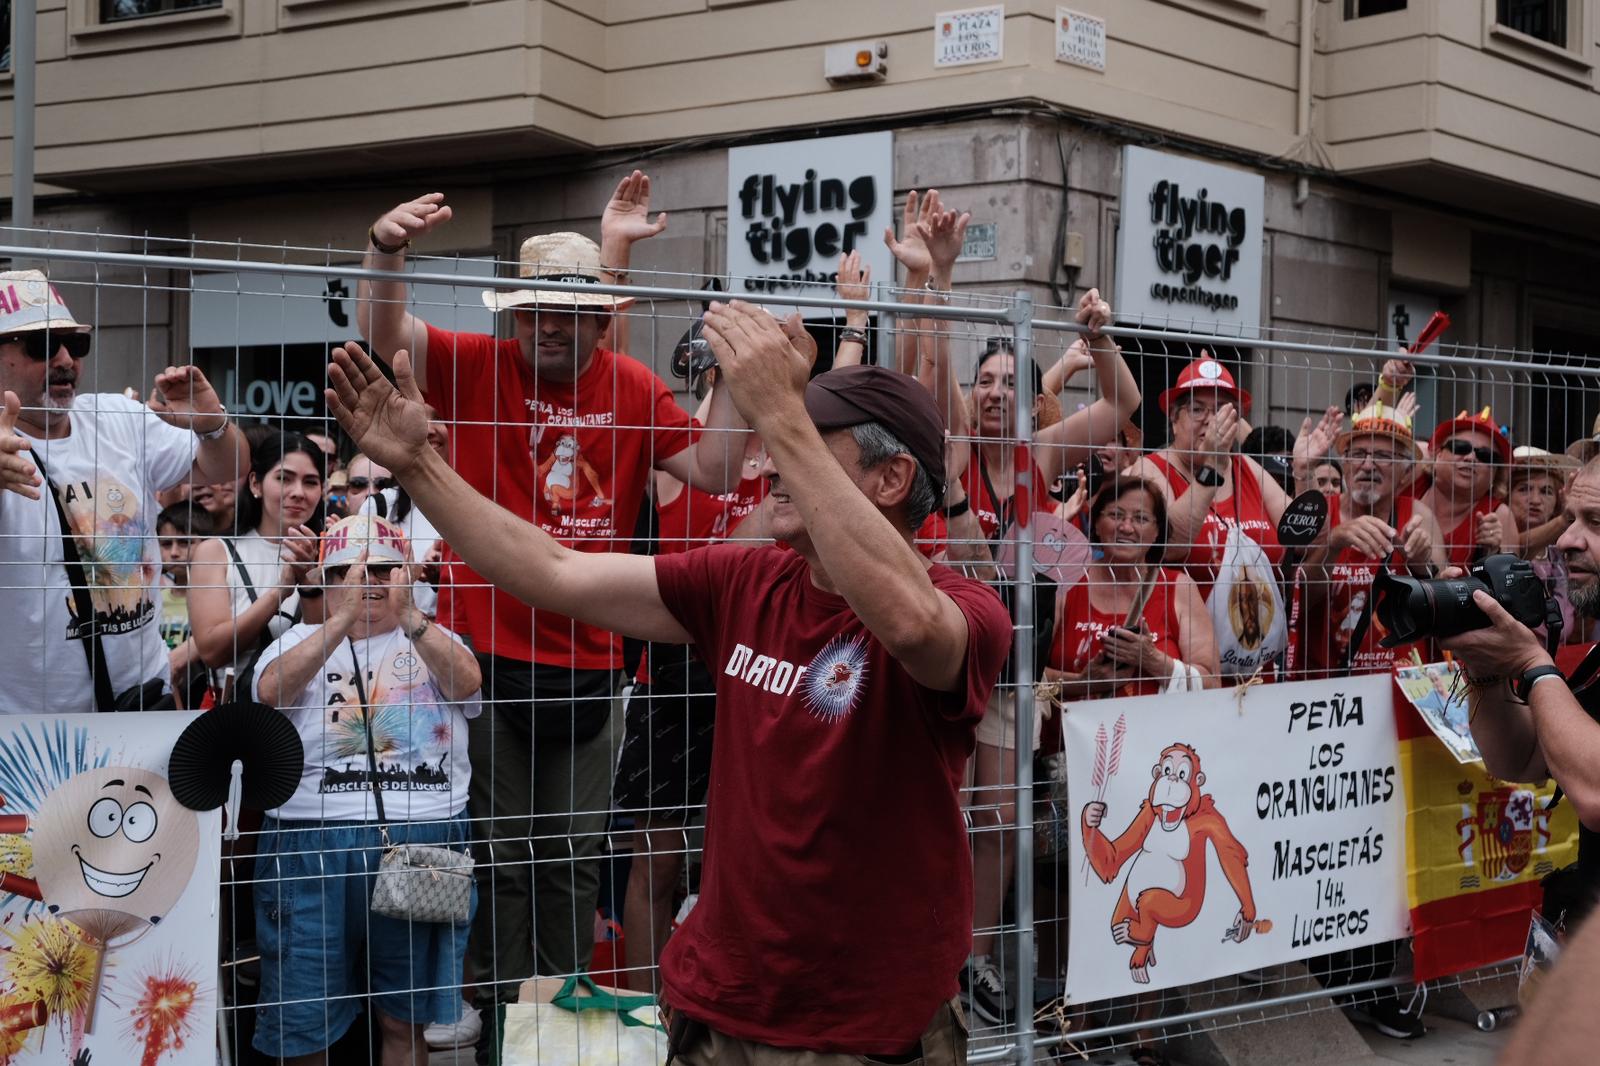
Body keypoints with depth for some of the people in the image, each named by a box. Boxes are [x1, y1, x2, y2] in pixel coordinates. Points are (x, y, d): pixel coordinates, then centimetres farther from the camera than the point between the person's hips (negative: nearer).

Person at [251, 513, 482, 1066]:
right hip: (314, 845, -1)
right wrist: (344, 616, -19)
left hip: (424, 841, 1)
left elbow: (467, 682, -10)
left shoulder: (433, 641, 12)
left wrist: (408, 614, -23)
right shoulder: (300, 641, 10)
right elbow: (271, 690, -12)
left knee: (404, 1020, 9)